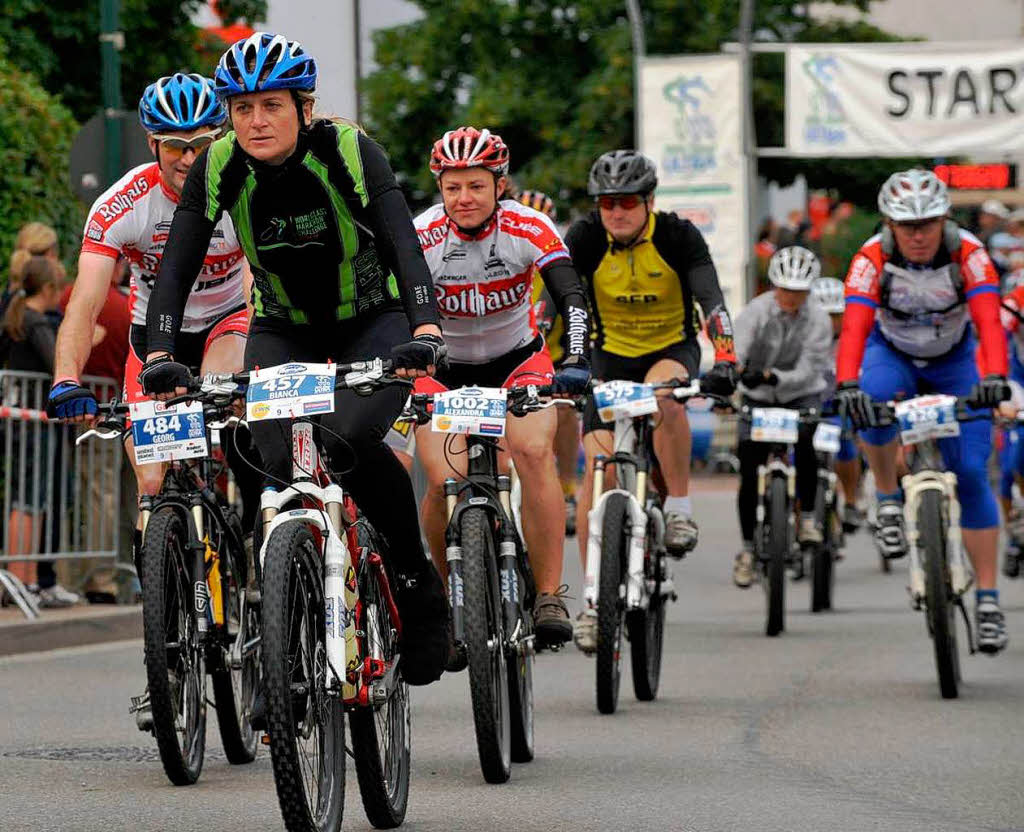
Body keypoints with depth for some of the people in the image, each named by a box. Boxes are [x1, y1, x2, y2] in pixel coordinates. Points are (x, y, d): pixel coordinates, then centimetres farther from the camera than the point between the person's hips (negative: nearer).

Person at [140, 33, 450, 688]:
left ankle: (418, 579, -8)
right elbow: (177, 268, -20)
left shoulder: (350, 152, -24)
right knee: (281, 473, -19)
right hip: (284, 330, 3)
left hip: (374, 320, -2)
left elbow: (404, 245, -34)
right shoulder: (219, 168, -17)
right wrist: (160, 358, -35)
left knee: (350, 441, -31)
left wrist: (426, 332, -50)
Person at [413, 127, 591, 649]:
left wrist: (576, 360, -44)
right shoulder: (420, 238, -21)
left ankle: (549, 596, -22)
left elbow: (571, 298, -28)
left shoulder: (530, 229, -20)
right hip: (443, 366, 0)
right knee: (443, 483, -19)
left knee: (534, 450, -27)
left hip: (517, 358, 0)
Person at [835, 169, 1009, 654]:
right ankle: (888, 500, -12)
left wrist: (994, 378, -59)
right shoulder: (872, 259, -28)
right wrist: (847, 386, -57)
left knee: (970, 474, -11)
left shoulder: (968, 254, -28)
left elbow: (989, 322, -40)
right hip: (893, 355, 0)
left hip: (954, 362, 0)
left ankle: (987, 599, -3)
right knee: (871, 403, -36)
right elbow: (854, 327, -39)